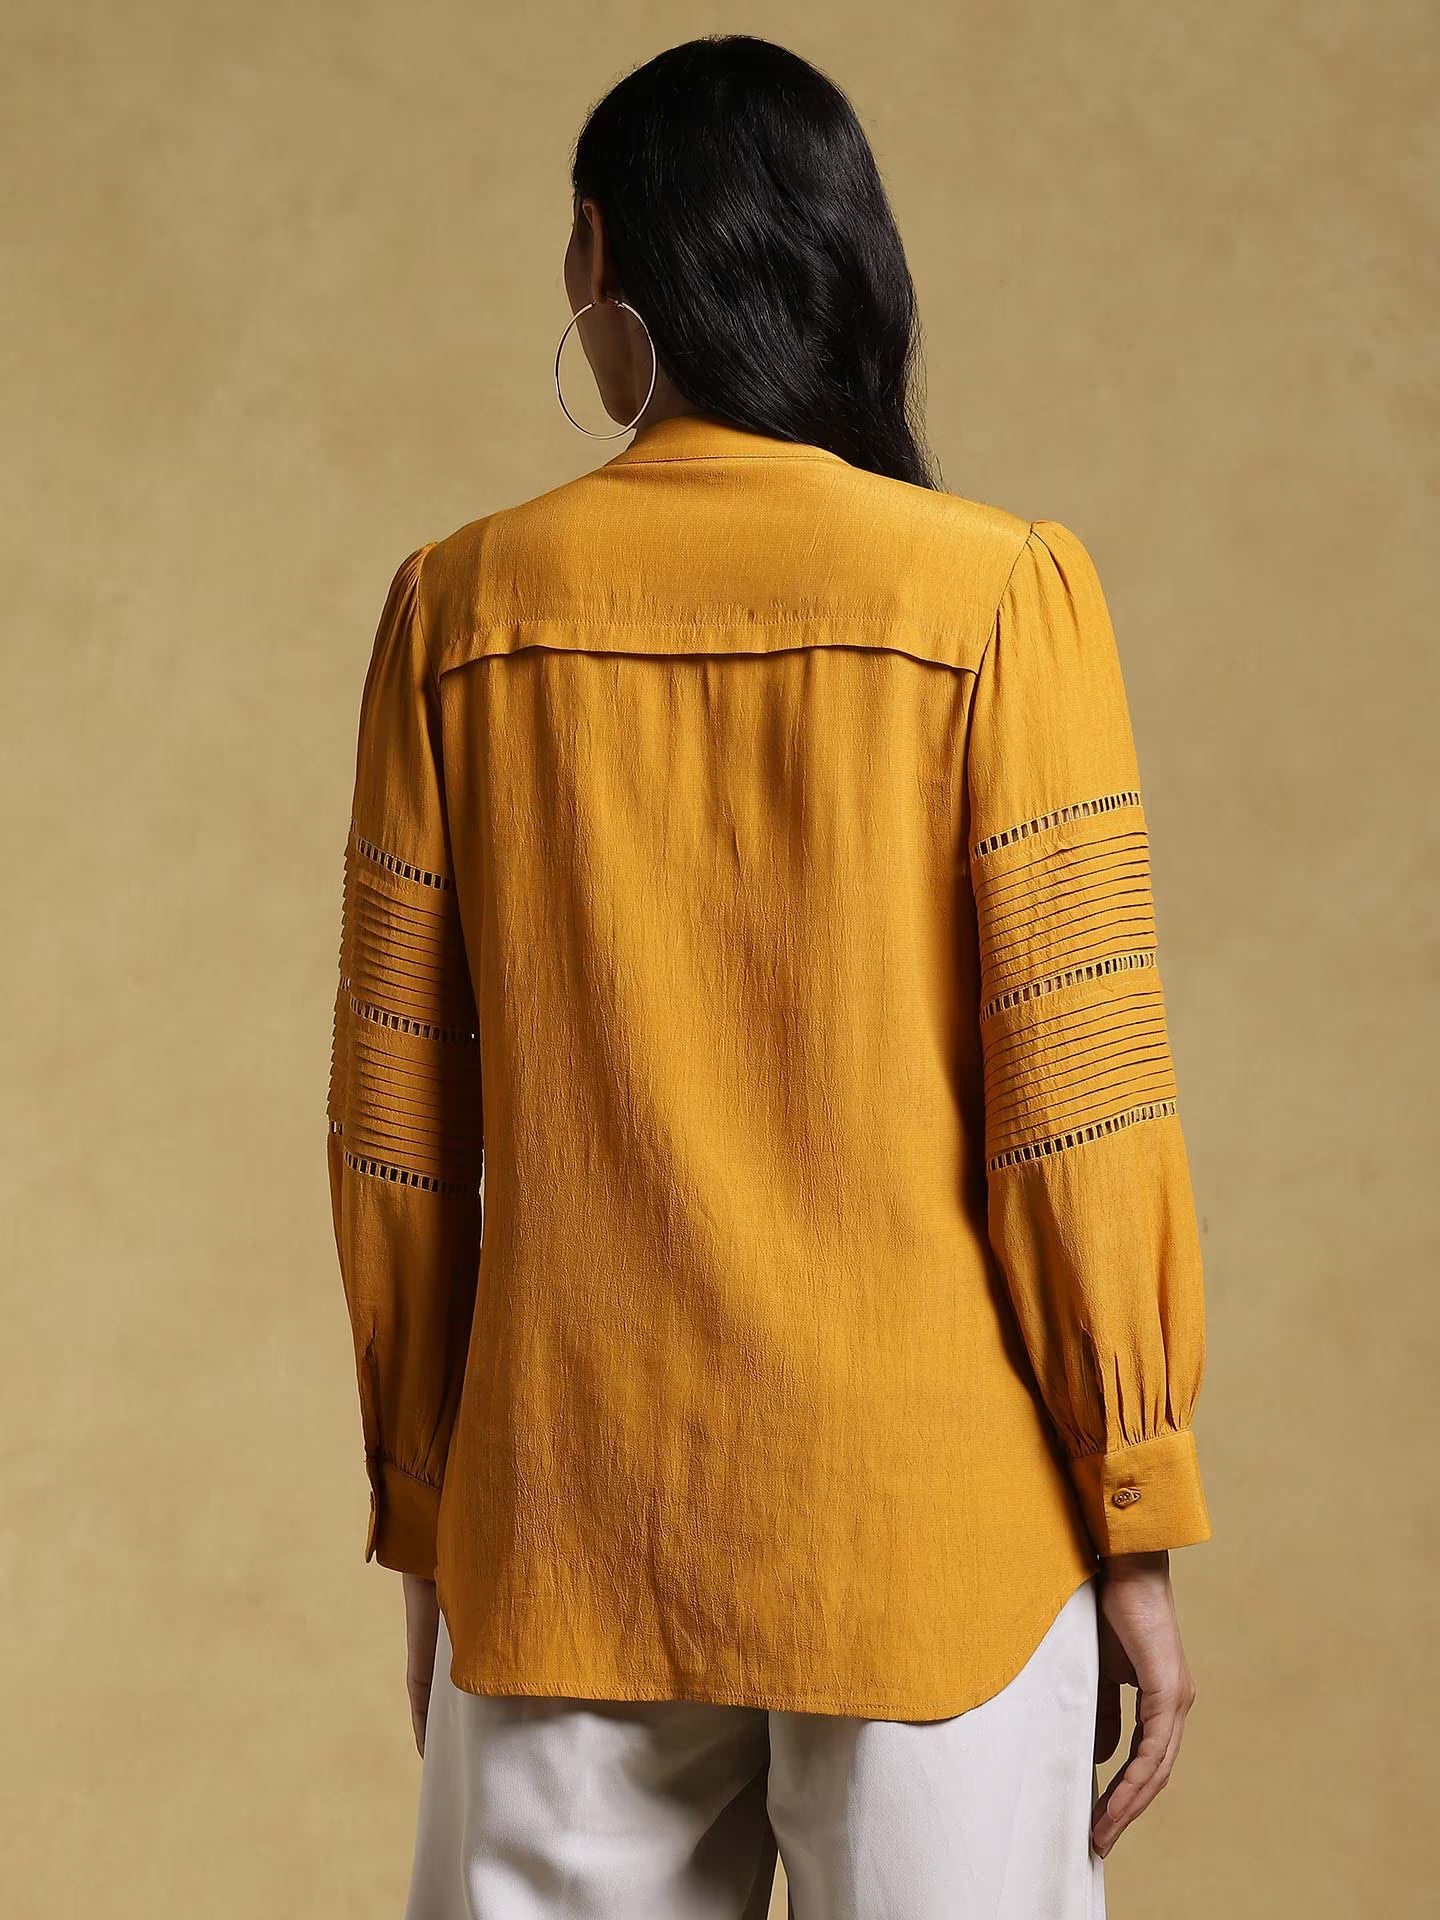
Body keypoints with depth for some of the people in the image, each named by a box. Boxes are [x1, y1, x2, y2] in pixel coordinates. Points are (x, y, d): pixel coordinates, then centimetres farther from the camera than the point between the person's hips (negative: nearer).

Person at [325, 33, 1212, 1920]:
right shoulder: (992, 594, -7)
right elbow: (1076, 1105, -9)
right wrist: (1135, 1533, 1)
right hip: (925, 1545, -2)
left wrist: (425, 1531, 13)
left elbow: (395, 1128, 3)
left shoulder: (463, 608, -1)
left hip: (561, 1542, 2)